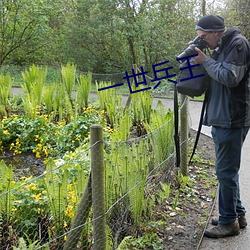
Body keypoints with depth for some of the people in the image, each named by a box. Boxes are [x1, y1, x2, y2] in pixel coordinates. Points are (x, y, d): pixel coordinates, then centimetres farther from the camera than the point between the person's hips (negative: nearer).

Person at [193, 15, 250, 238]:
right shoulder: (221, 47, 16)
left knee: (226, 171, -3)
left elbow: (230, 77, -21)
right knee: (228, 169, 16)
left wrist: (205, 60, -12)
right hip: (222, 118, 10)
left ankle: (229, 222, 9)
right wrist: (203, 60, 4)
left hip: (232, 120, -10)